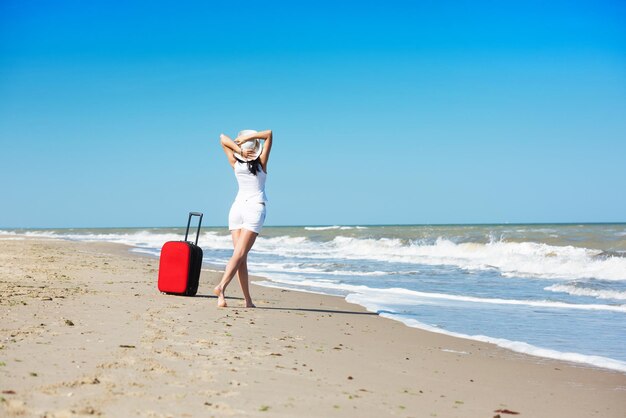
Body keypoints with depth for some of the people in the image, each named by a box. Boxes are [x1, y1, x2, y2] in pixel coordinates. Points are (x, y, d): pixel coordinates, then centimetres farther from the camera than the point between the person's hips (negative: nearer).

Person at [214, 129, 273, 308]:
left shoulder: (236, 164, 2)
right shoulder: (261, 163, -4)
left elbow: (223, 138, 8)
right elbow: (268, 134, -5)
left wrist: (239, 150, -5)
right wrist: (247, 137, -11)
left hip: (237, 207, 4)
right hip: (255, 208, -3)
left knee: (241, 256, 3)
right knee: (239, 254, -10)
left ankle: (248, 300, 0)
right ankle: (222, 286, -30)